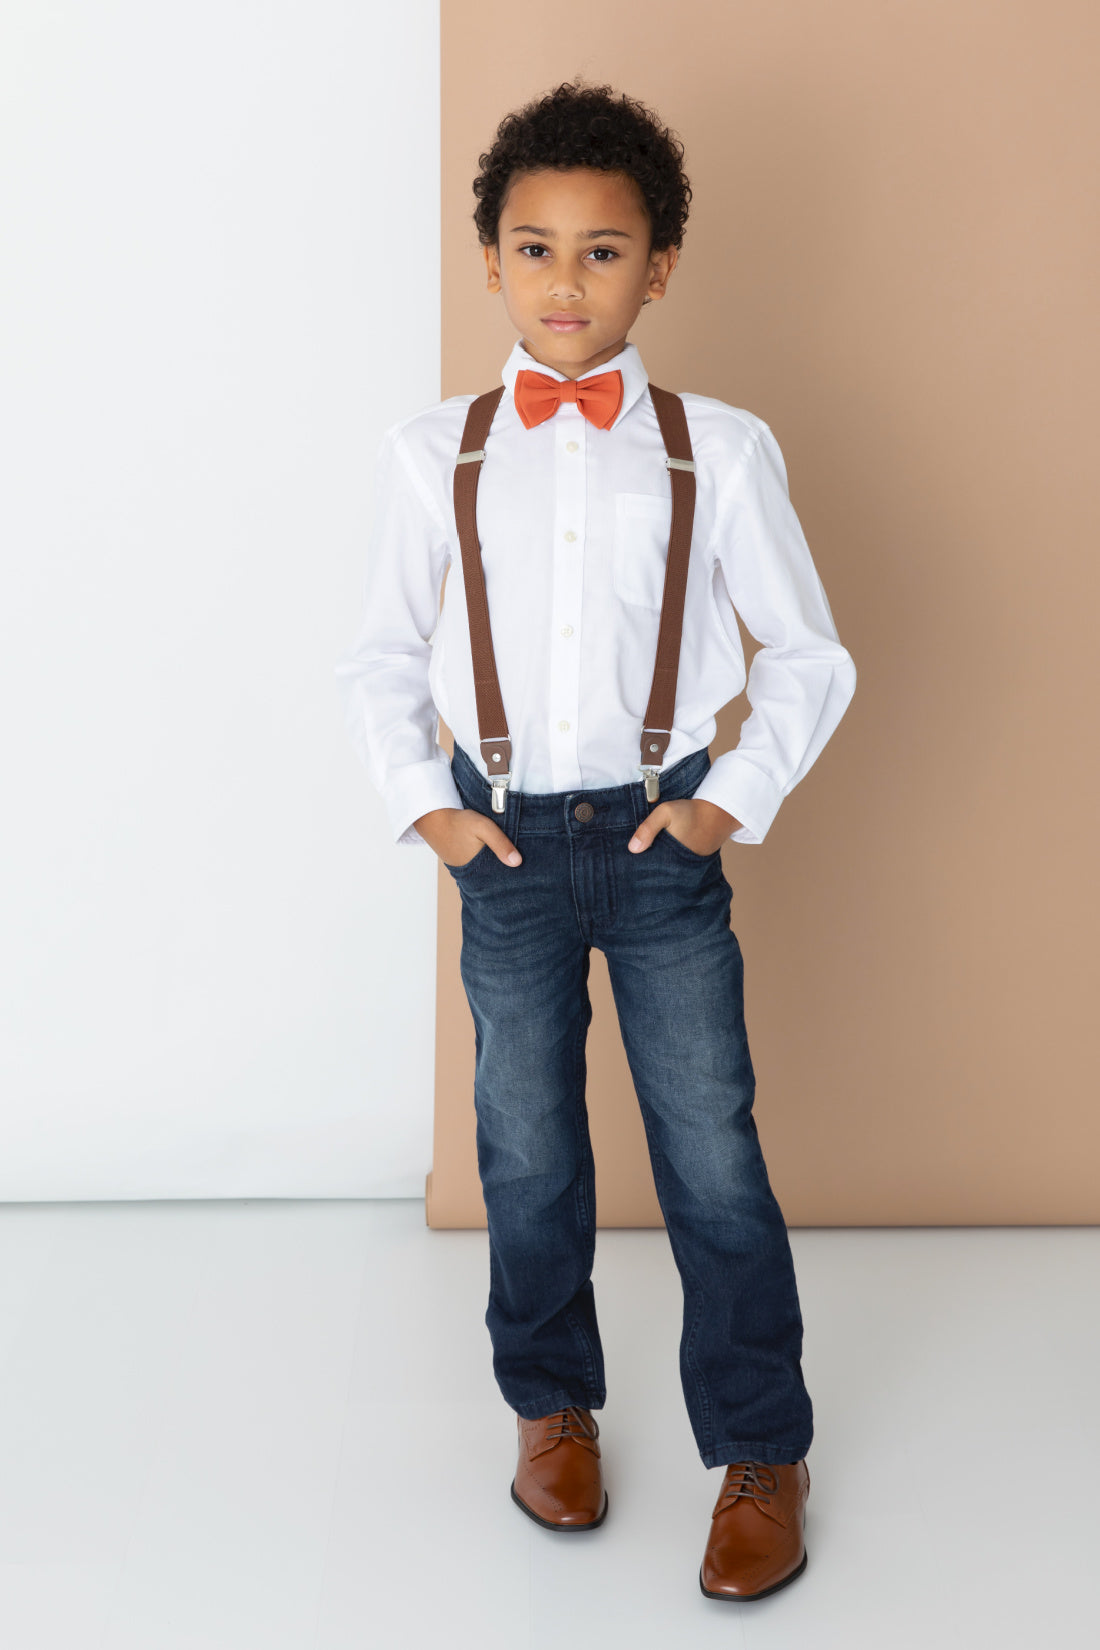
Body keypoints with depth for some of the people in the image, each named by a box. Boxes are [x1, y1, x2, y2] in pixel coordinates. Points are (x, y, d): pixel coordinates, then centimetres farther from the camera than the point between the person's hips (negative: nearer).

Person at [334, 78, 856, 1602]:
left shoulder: (721, 449, -4)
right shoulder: (433, 451, 0)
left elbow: (810, 654, 3)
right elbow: (380, 658, 9)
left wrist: (737, 800, -5)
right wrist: (423, 808, 0)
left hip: (663, 839, -1)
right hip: (506, 844, 2)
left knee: (714, 1158, 3)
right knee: (527, 1153, 12)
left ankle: (761, 1452, 20)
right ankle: (552, 1406, 34)